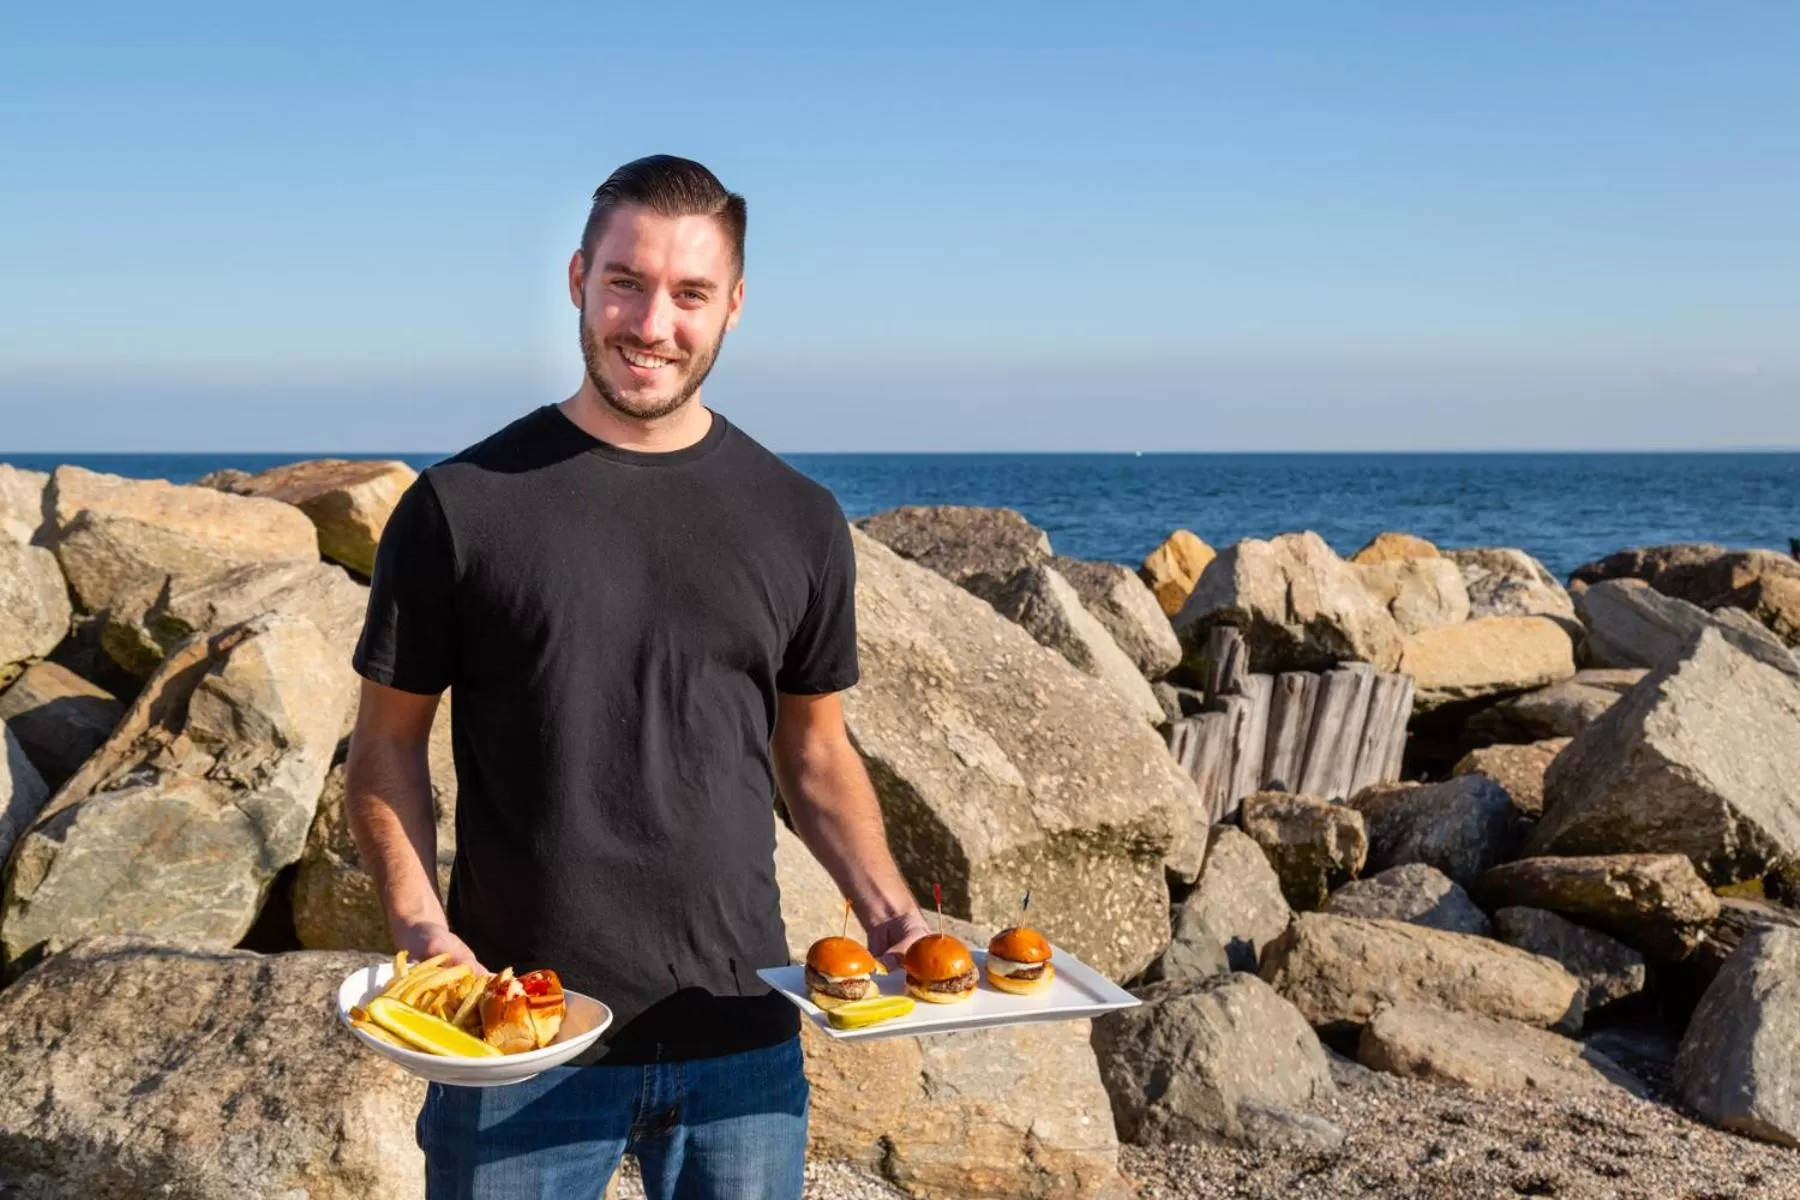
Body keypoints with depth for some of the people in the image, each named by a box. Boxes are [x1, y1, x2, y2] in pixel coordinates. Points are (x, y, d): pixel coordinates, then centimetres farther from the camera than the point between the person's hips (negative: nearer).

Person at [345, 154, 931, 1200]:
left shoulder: (799, 520, 4)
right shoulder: (460, 506, -4)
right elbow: (388, 743, 2)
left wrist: (889, 912, -2)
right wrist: (418, 921, -13)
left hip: (744, 1042, 3)